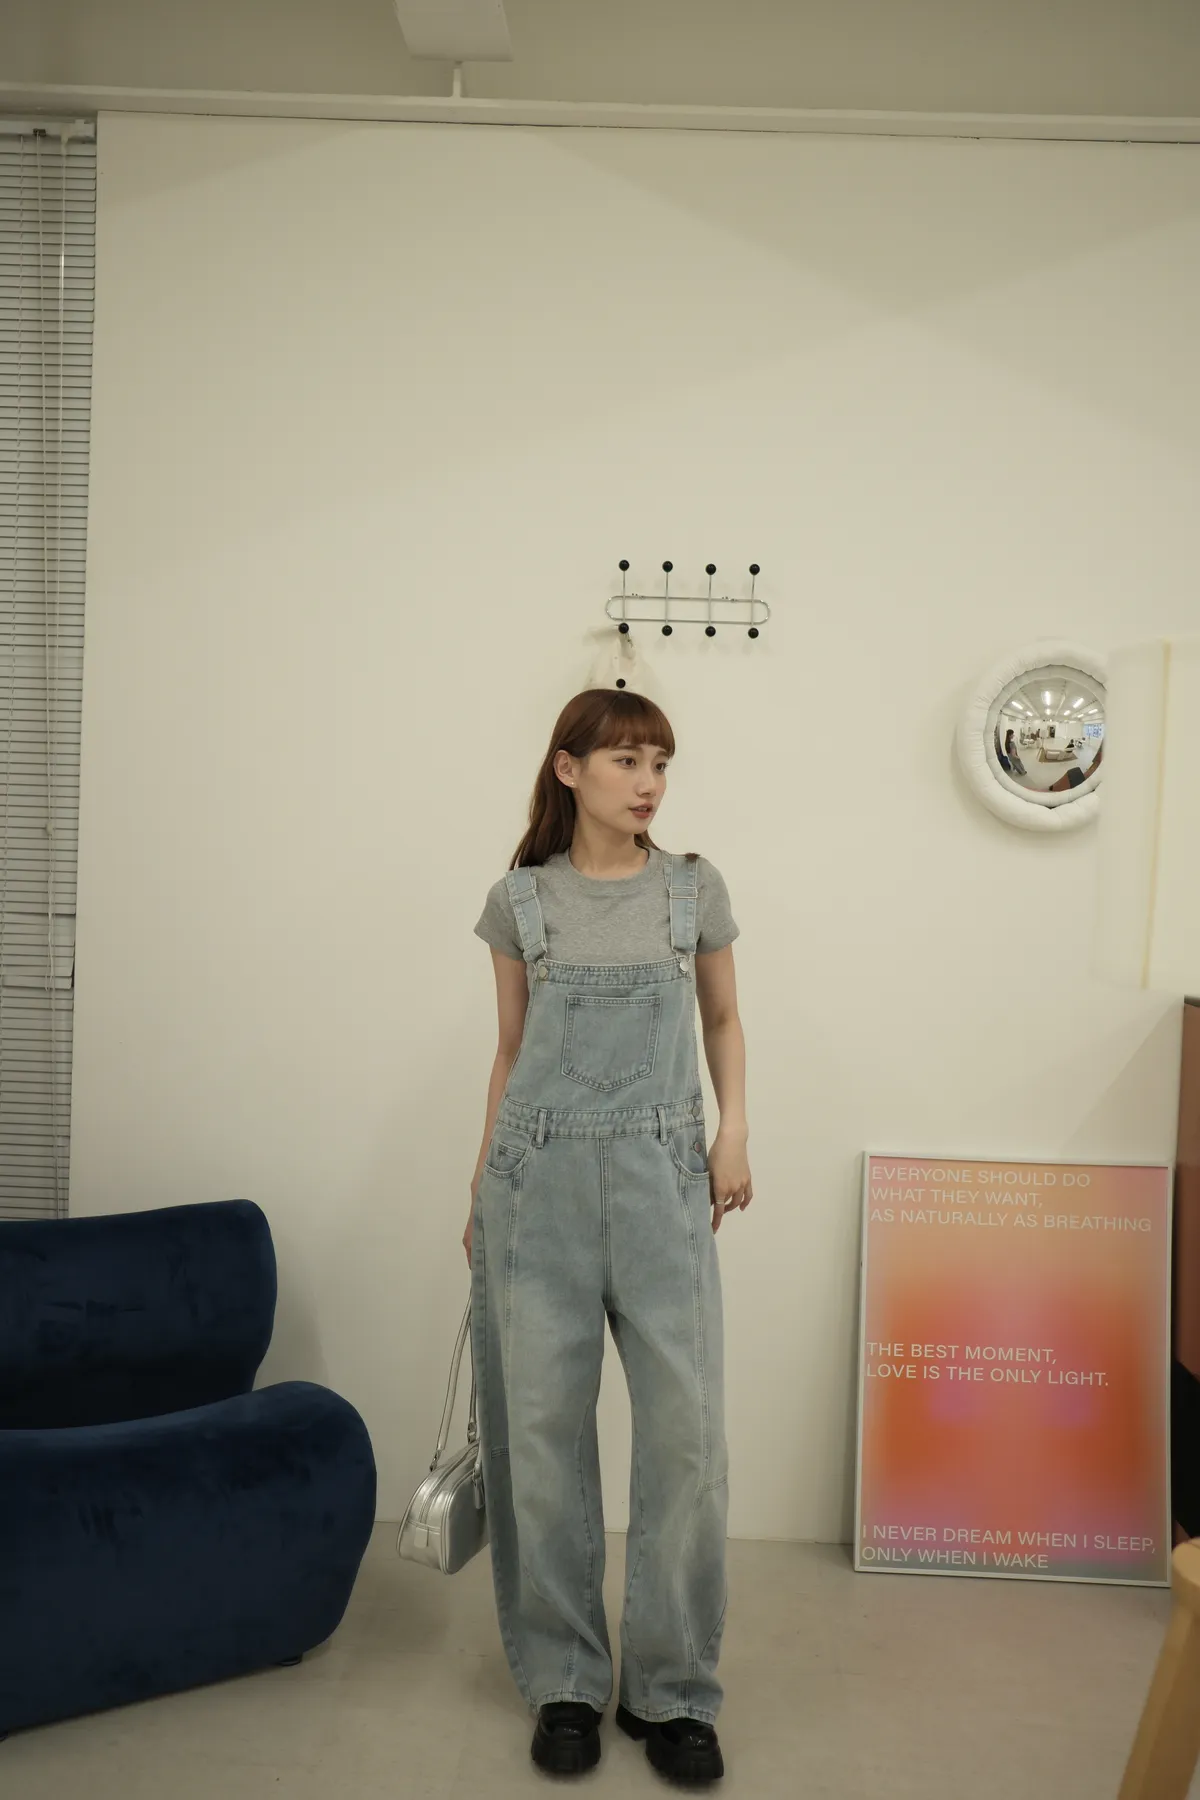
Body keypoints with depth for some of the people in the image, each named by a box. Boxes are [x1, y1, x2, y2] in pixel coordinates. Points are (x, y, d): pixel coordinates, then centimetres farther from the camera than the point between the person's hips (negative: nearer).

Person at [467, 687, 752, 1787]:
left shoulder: (695, 891, 5)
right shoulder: (521, 900, 4)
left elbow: (723, 1021, 17)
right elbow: (512, 1052, 12)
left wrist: (735, 1132, 3)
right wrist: (483, 1188, 11)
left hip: (662, 1179, 0)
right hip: (539, 1179, 0)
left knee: (687, 1429, -2)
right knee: (545, 1429, 5)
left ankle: (674, 1690, 16)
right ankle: (566, 1682, 22)